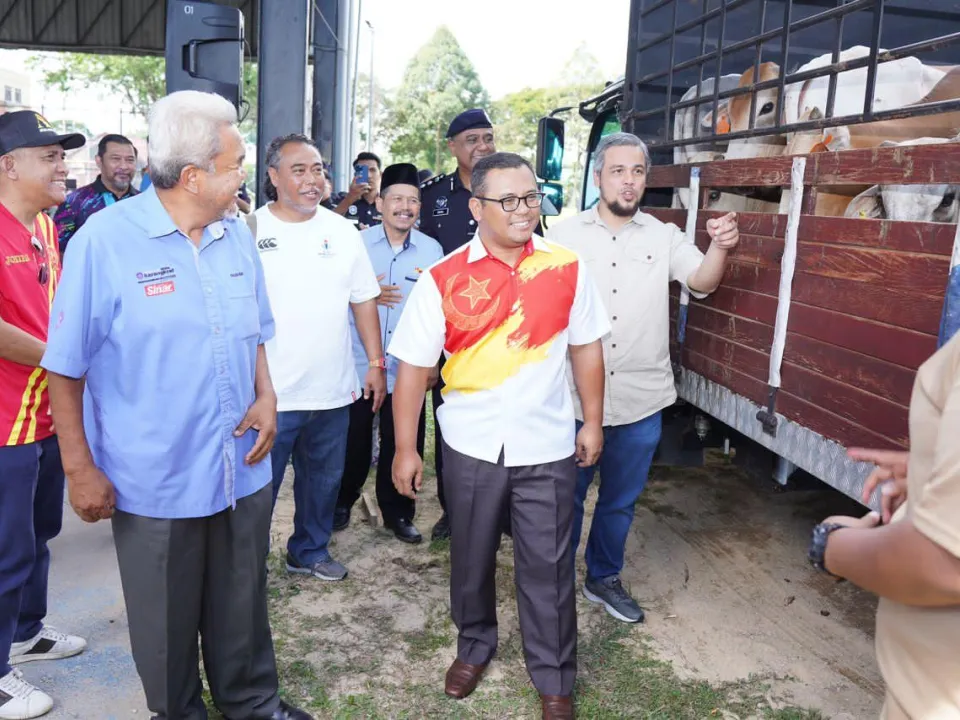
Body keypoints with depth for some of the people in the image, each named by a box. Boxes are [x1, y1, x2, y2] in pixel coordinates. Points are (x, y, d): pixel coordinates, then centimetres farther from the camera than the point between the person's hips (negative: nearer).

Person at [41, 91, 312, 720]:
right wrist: (80, 468, -8)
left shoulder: (237, 235, 3)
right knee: (167, 625, 16)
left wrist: (267, 396, -3)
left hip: (243, 472, 5)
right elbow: (66, 368, -9)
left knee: (243, 610, 20)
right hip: (153, 483, -4)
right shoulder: (105, 240, -13)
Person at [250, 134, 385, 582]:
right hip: (269, 393, -4)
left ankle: (310, 551, 37)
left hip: (333, 390, 4)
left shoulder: (341, 232, 6)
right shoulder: (250, 230, -6)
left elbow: (363, 301, 10)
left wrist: (376, 364, 6)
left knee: (324, 480, 18)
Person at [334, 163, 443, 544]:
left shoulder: (432, 250, 0)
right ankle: (343, 502, 34)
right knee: (354, 442, 11)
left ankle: (398, 512, 28)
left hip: (409, 369, 1)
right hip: (358, 365, 0)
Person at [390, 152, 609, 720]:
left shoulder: (567, 268, -4)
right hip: (471, 445, 0)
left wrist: (593, 424, 6)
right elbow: (413, 368, -5)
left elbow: (587, 349, 5)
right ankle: (475, 646, 43)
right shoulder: (443, 280, -8)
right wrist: (405, 449, -5)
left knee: (549, 568, 9)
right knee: (472, 559, 18)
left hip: (547, 446, 0)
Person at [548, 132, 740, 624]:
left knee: (620, 501, 18)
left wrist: (720, 247, -30)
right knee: (566, 497, 12)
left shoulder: (664, 237, 2)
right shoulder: (564, 235, -1)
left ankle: (603, 578, 39)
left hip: (641, 400, 2)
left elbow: (700, 281, -10)